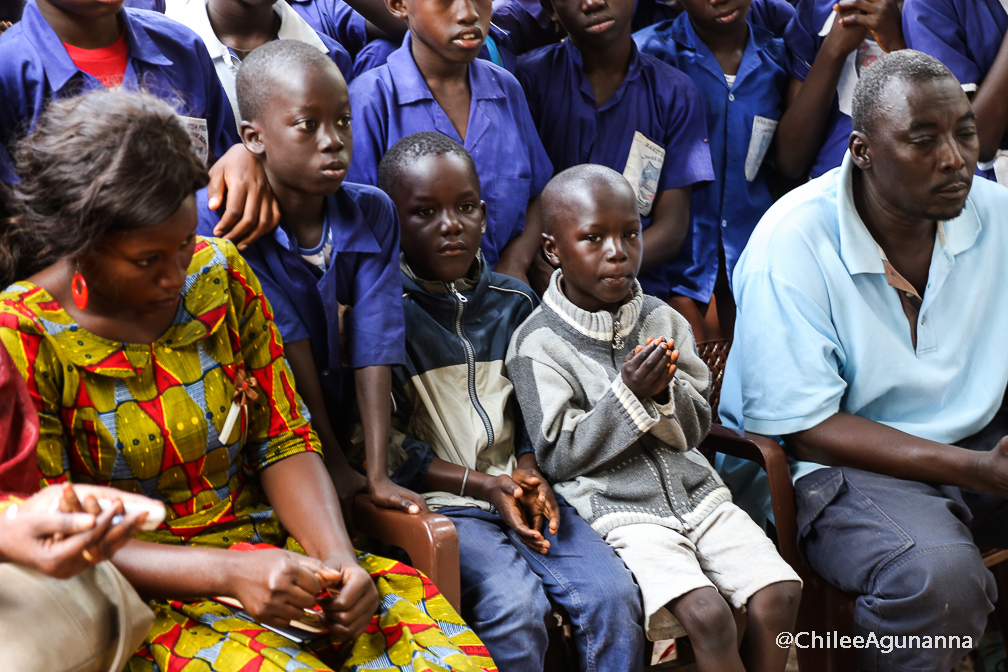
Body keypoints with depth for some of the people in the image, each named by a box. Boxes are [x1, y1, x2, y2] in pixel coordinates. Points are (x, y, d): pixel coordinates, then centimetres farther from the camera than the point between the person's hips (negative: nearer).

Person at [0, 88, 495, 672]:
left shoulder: (220, 271, 2)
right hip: (140, 596, -4)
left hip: (269, 549, 4)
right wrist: (228, 571, -24)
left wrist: (338, 556, -14)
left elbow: (284, 441, 5)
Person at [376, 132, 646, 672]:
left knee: (615, 595, -16)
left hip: (515, 489, 5)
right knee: (516, 606, -29)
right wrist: (481, 484, -13)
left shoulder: (514, 302, 11)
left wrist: (530, 472, 0)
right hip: (437, 501, -5)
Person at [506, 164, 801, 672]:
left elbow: (697, 429, 8)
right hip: (617, 510, -5)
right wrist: (627, 395, -18)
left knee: (778, 592, -13)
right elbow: (558, 457, -10)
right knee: (708, 615, -25)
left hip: (693, 490, 5)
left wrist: (666, 393, -14)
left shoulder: (662, 320, 7)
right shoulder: (538, 344, -7)